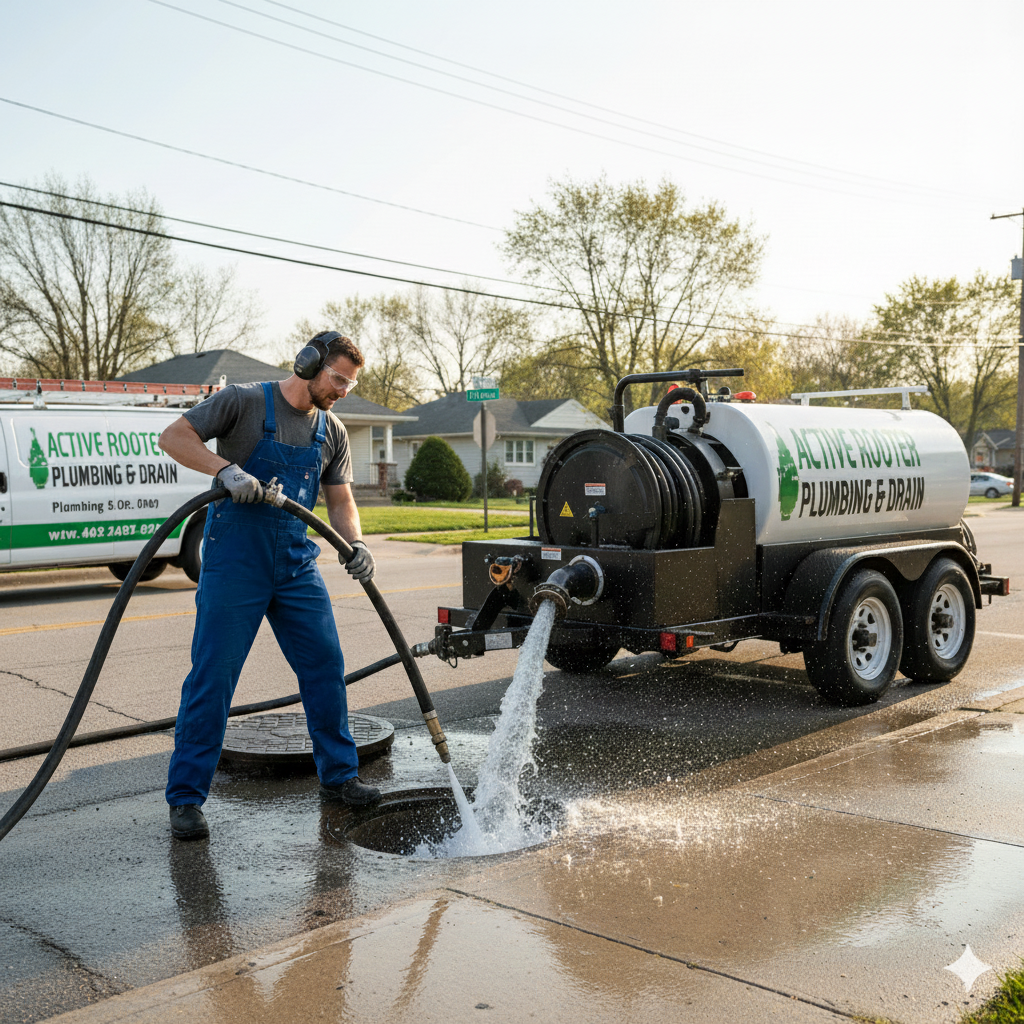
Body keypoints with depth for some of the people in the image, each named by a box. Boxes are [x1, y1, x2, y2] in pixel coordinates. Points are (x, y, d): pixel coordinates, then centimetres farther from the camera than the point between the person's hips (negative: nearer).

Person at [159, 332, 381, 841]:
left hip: (297, 566, 6)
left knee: (326, 668, 6)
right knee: (212, 678, -4)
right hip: (234, 564, -5)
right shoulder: (244, 402, -7)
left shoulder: (331, 432, 9)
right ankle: (185, 798, 7)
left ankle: (338, 775, 22)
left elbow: (340, 498, 10)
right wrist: (226, 469, -24)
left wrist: (354, 542, -9)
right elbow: (174, 437, -9)